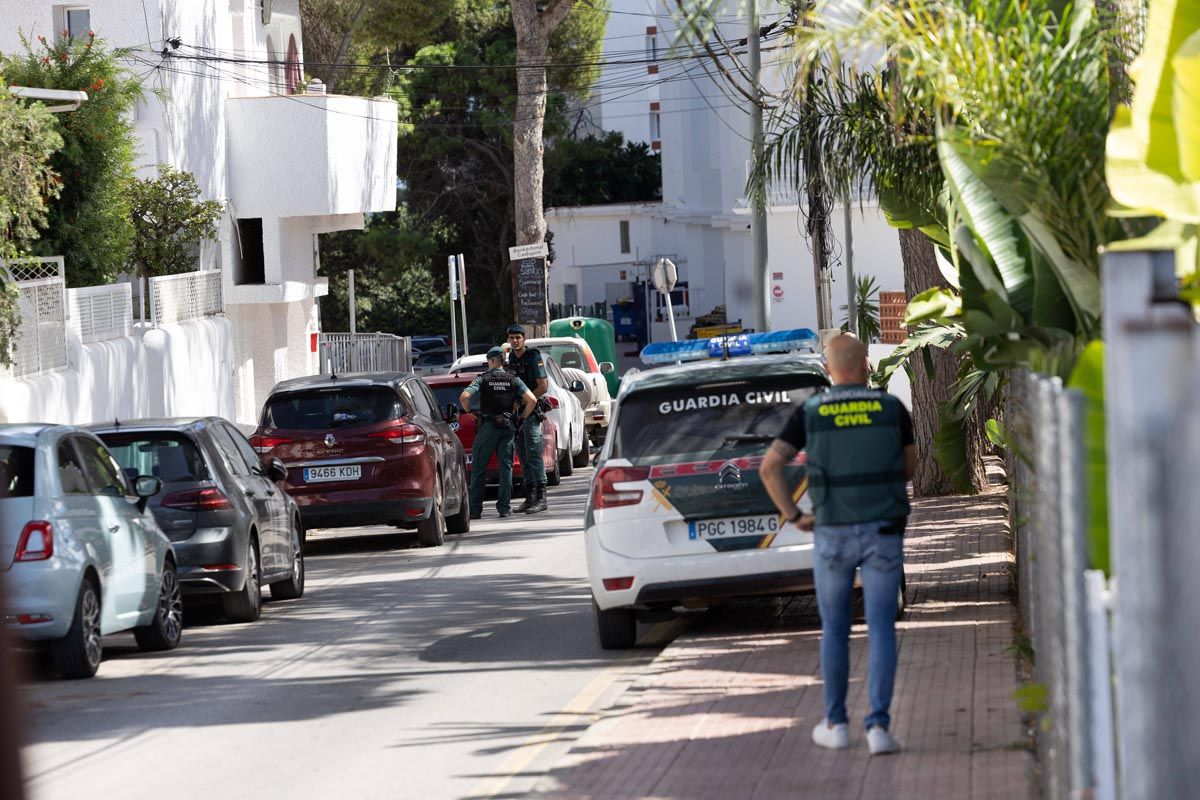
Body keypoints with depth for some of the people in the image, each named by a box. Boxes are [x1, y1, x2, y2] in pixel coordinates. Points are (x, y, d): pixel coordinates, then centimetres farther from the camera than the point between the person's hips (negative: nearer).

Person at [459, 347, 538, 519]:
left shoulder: (483, 378, -2)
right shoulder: (513, 380, 5)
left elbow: (464, 397, -15)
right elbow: (532, 400, -3)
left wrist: (469, 412, 2)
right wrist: (522, 417, 9)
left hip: (487, 426, -2)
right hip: (507, 426, 2)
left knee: (478, 468, 4)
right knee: (506, 467, 8)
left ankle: (475, 509, 1)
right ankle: (504, 507, 3)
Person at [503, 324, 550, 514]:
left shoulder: (533, 358, -8)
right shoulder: (510, 359, 14)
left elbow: (543, 386, -13)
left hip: (531, 411, -8)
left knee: (533, 454, -11)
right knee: (523, 457, 8)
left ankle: (541, 498, -13)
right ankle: (530, 497, 11)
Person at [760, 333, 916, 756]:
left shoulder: (809, 414, -2)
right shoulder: (892, 409, -1)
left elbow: (769, 467, -10)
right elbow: (908, 468, 11)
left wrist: (792, 516, -1)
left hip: (832, 534, 0)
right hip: (883, 531, 0)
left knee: (834, 629, 14)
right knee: (880, 629, 0)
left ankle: (835, 724, 20)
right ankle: (878, 726, -9)